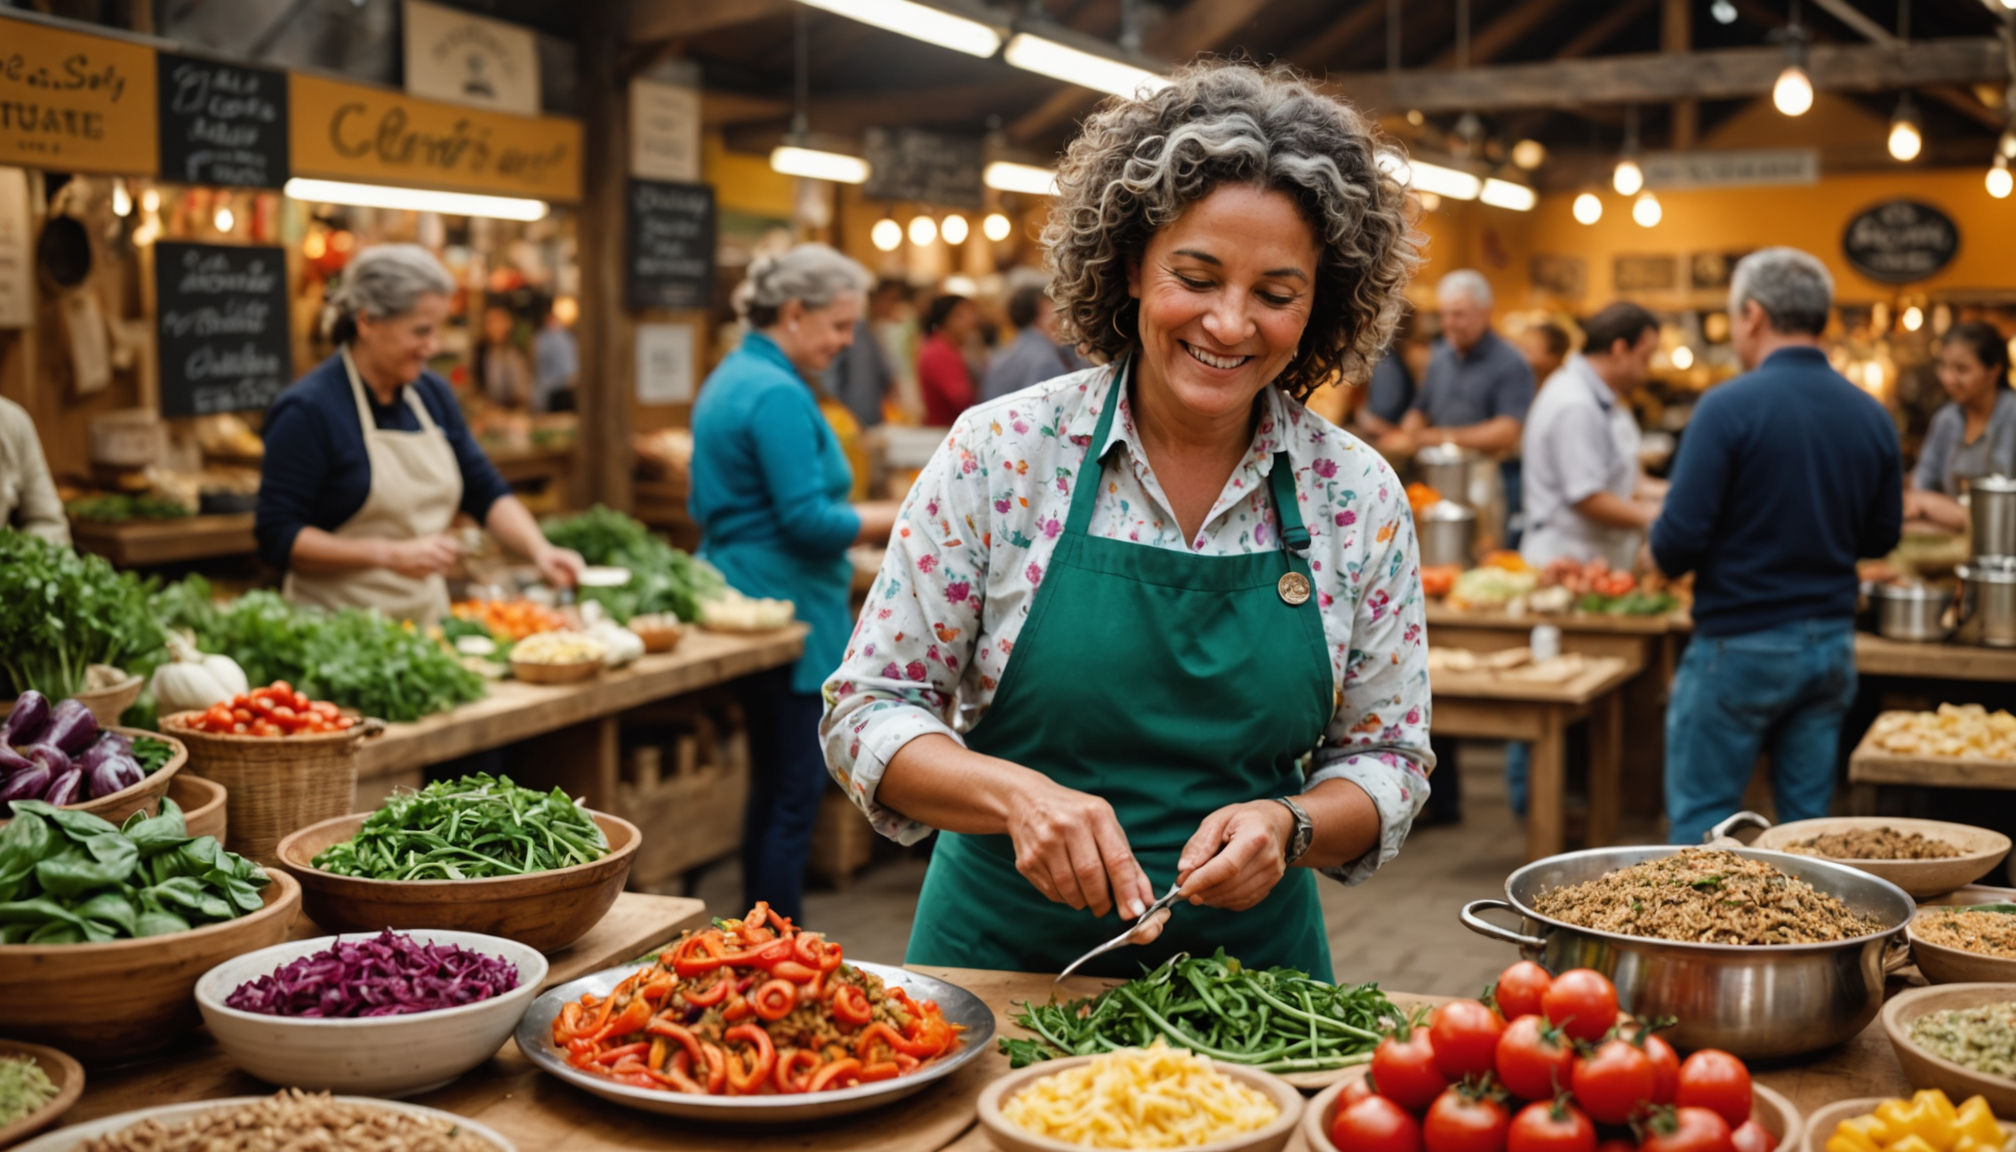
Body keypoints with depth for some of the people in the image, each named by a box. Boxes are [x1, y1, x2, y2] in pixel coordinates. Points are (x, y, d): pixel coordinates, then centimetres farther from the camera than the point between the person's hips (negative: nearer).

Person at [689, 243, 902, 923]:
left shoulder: (729, 380, 16)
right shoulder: (779, 395, -17)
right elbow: (808, 521, -22)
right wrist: (898, 518, -11)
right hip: (787, 611, -11)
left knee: (772, 787, 16)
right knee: (795, 793, -4)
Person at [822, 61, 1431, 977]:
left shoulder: (1359, 497, -5)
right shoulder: (1000, 452, -10)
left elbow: (1386, 759, 3)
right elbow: (869, 712, -7)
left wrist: (1286, 825, -18)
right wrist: (1017, 794, -25)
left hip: (1252, 962, 1)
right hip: (1000, 956, -1)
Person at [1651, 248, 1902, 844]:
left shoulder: (1729, 407, -15)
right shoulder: (1872, 416, 3)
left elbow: (1679, 539, -18)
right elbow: (1881, 537, 12)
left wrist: (1665, 557, 3)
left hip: (1740, 644, -6)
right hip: (1832, 645, 6)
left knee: (1700, 821, 5)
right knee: (1808, 822, 13)